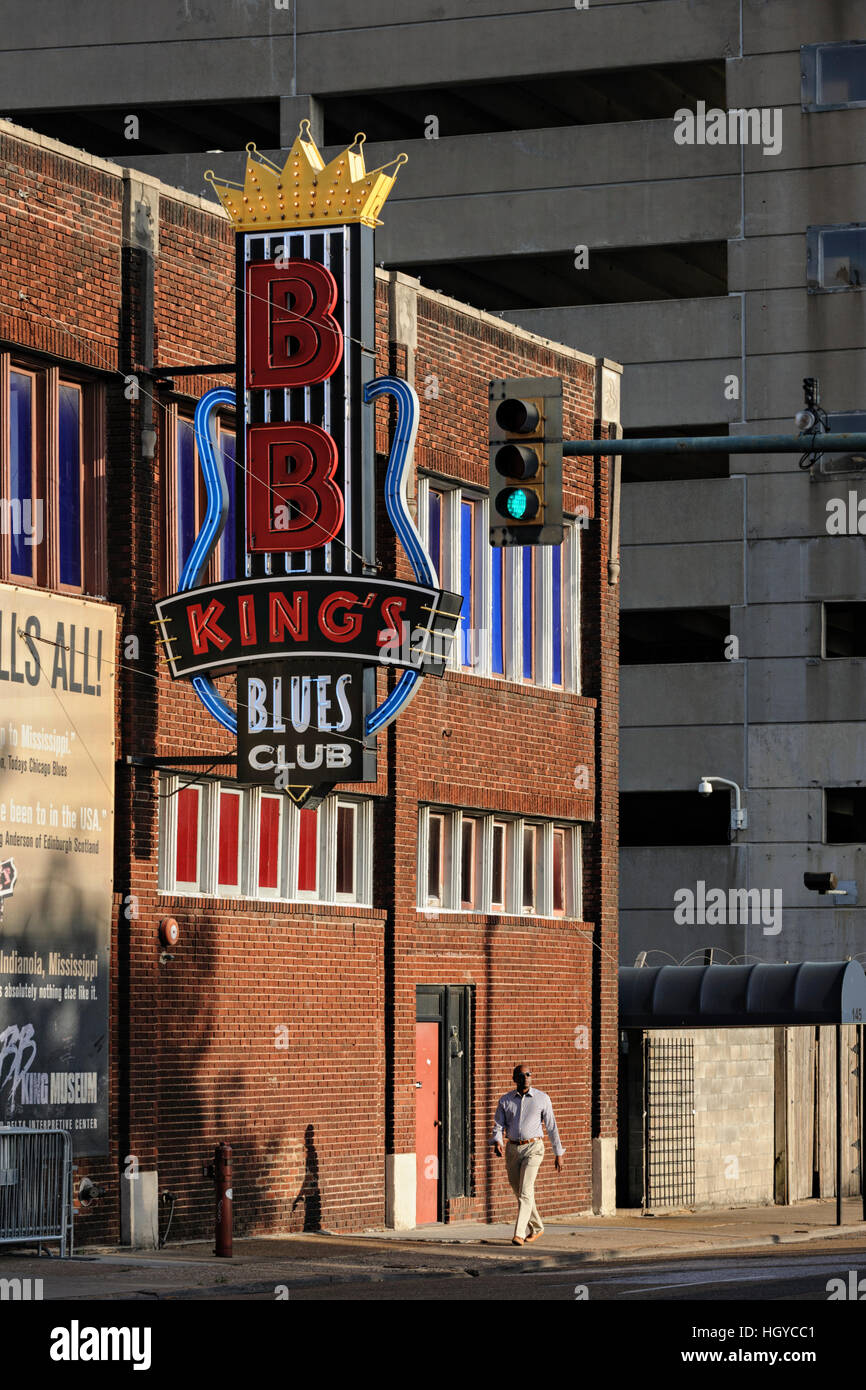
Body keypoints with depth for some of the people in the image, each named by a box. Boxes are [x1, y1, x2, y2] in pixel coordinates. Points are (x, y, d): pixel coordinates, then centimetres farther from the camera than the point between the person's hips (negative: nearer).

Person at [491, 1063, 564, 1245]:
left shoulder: (542, 1098, -2)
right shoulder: (505, 1100, 4)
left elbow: (551, 1127, 2)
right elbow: (498, 1126, 2)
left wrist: (559, 1154, 3)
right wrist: (497, 1143, -19)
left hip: (533, 1148, -4)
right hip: (512, 1149, 4)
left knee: (525, 1191, -17)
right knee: (519, 1192, 12)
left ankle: (519, 1234, -20)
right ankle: (536, 1228, 32)